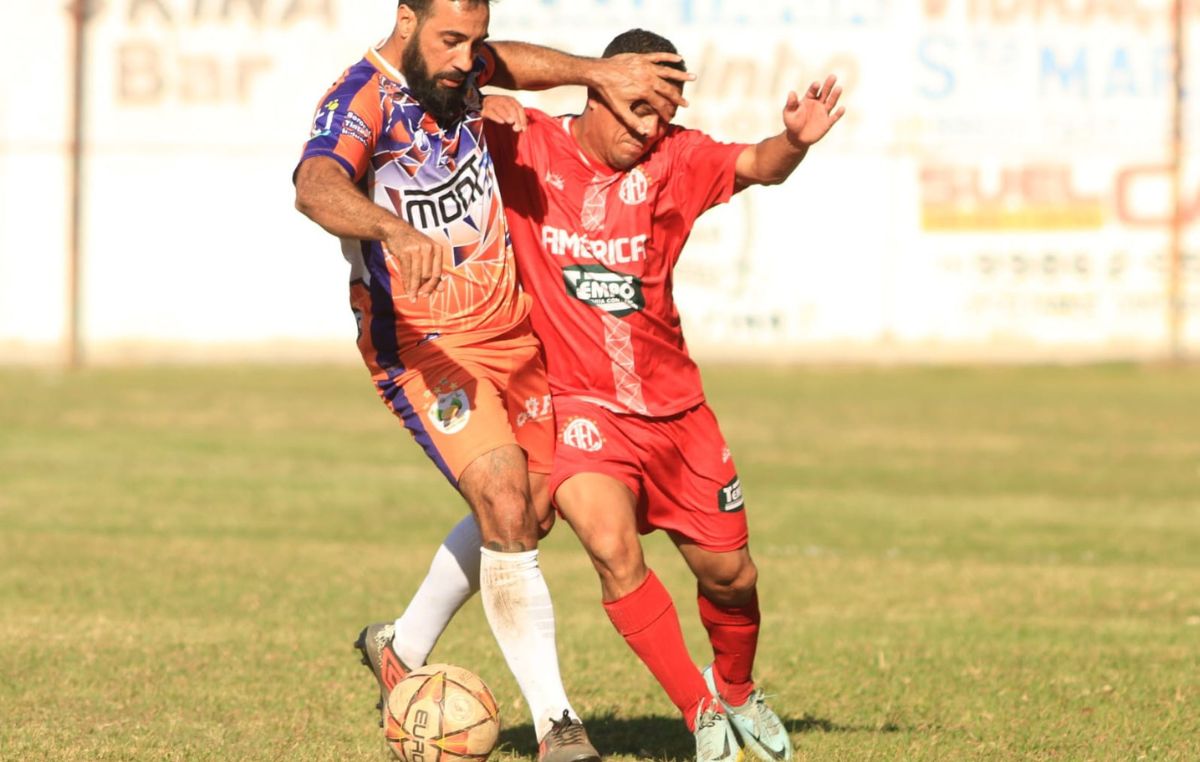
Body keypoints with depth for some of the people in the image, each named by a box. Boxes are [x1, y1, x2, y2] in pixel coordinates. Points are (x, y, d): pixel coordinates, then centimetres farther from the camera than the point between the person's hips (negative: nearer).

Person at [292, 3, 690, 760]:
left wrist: (599, 72, 11)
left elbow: (510, 62, 26)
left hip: (511, 327, 8)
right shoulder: (361, 102, -23)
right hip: (422, 345, -8)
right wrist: (395, 231, -63)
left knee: (530, 510, 15)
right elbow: (316, 187, -45)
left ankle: (402, 649, 36)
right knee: (505, 505, -23)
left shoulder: (457, 67, 0)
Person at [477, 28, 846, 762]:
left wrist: (795, 142, -38)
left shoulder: (672, 158, -4)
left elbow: (759, 167, -16)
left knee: (730, 575, 10)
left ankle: (736, 688, 42)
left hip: (673, 403, 3)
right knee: (614, 548, -27)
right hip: (579, 404, -3)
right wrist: (481, 109, -24)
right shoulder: (523, 143, -7)